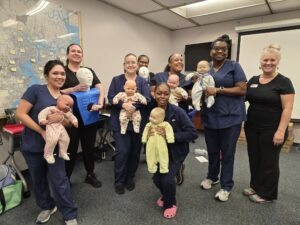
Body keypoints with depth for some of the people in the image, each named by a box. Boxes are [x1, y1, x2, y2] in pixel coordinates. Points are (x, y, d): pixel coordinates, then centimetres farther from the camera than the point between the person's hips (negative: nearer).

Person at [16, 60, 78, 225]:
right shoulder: (36, 90, -10)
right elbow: (20, 113, -14)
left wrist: (61, 118, -19)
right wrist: (42, 131, -20)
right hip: (33, 145, -1)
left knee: (59, 179, 3)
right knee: (38, 178, 16)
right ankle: (47, 206, 40)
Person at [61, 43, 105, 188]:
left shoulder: (89, 71, 12)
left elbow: (101, 88, 0)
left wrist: (100, 103, -18)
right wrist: (75, 88, -21)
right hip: (71, 116, -3)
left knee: (89, 146, 14)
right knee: (71, 148, 4)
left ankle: (90, 175, 32)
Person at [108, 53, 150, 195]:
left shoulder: (143, 81, 8)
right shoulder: (116, 80, 7)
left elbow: (147, 99, -6)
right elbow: (111, 98, -5)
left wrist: (134, 105, -22)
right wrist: (124, 105, -22)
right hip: (120, 122, -1)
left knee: (135, 151, 10)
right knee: (122, 151, -4)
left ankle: (130, 178, 31)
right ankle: (119, 181, 17)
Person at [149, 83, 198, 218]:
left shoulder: (177, 112, -23)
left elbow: (193, 133, -24)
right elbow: (147, 131, 2)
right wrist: (148, 135, -22)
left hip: (177, 151, -3)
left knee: (167, 179, -15)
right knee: (157, 178, -2)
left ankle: (171, 204, 20)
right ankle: (165, 195, 36)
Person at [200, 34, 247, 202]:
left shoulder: (234, 66, -3)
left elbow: (242, 89, -11)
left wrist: (218, 90, -19)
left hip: (230, 117, -4)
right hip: (210, 116, 4)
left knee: (227, 152, 7)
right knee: (212, 150, 16)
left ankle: (226, 186, 24)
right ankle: (212, 177, 38)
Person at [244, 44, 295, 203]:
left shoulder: (283, 82, -8)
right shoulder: (253, 80, 8)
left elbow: (287, 109, -12)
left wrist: (281, 131, -18)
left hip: (271, 130, -5)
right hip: (252, 128, 5)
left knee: (269, 161, 9)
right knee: (254, 159, 16)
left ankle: (266, 194, 26)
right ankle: (255, 186, 35)